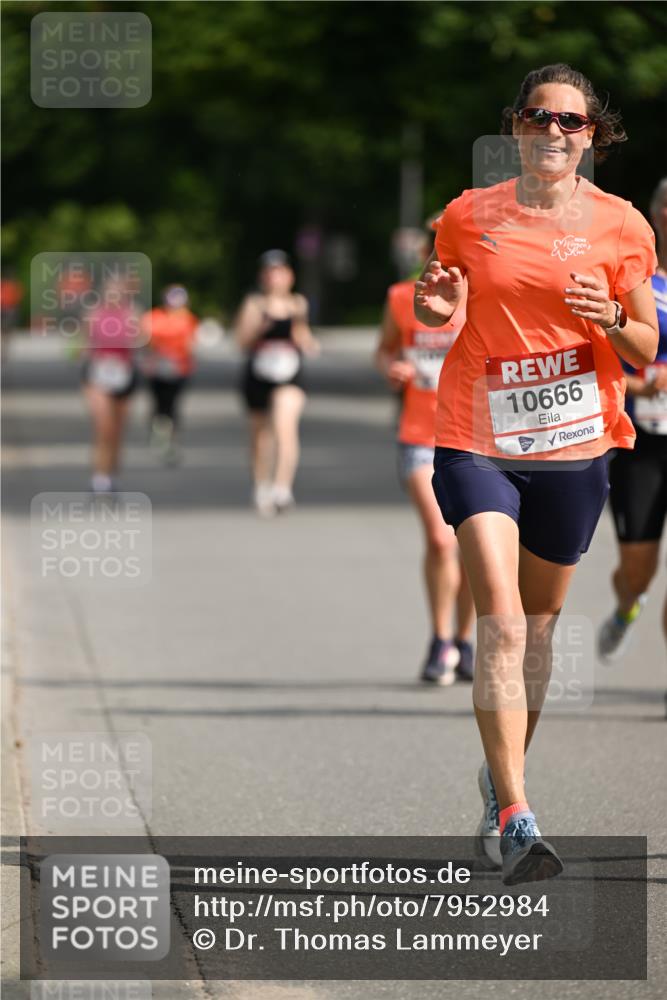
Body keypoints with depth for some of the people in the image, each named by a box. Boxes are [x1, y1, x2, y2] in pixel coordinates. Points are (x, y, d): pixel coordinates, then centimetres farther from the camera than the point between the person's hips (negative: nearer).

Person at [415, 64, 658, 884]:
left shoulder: (621, 227, 2)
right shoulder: (468, 217, 3)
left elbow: (646, 353, 6)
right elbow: (441, 306, 17)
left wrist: (611, 321, -15)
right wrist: (437, 307, -6)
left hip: (574, 447, 1)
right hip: (477, 439, -1)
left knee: (538, 624, 13)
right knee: (500, 617, -16)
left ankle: (503, 775, 35)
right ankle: (514, 818, -20)